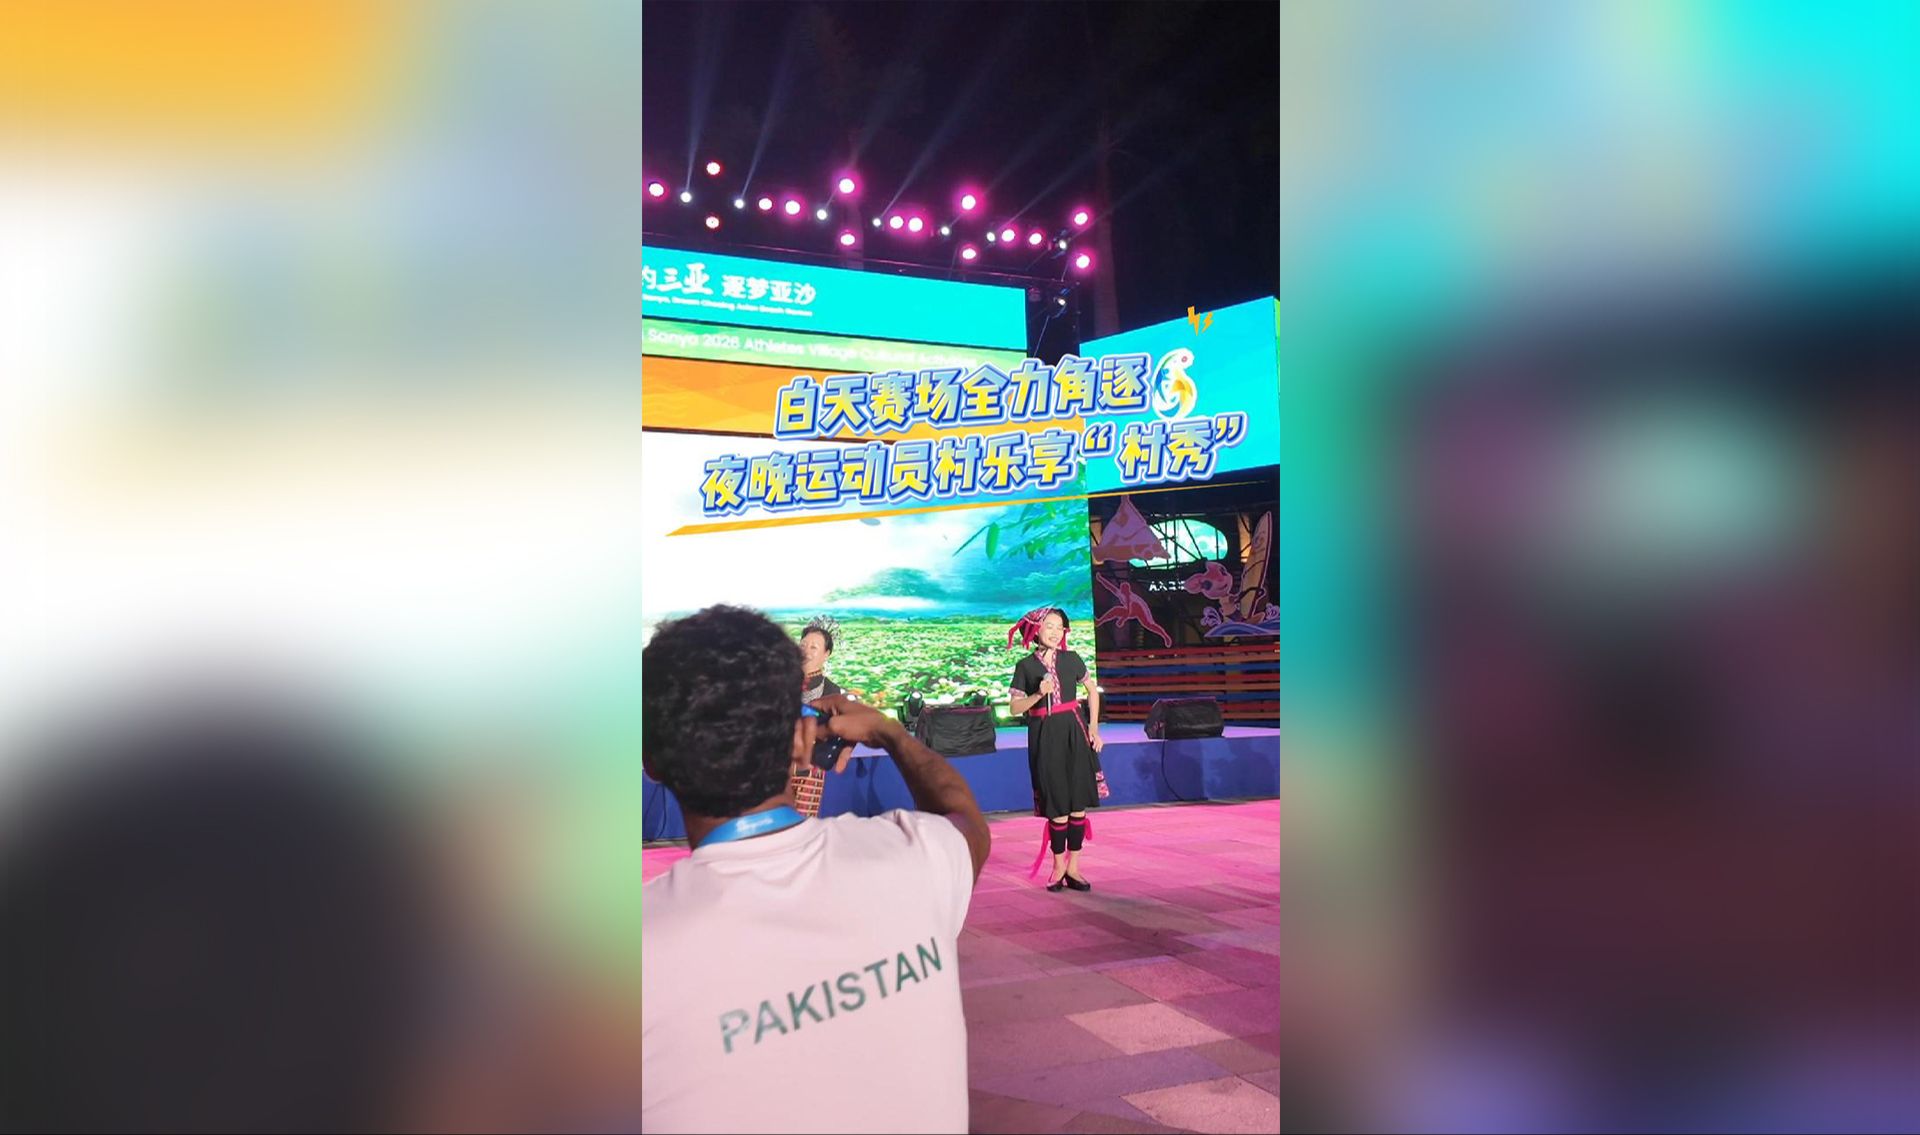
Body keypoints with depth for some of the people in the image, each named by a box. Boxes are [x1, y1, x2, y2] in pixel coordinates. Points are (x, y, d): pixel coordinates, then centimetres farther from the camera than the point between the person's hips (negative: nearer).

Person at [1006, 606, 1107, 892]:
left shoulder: (1071, 660, 4)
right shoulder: (1025, 666, 0)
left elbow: (1092, 691, 14)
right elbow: (1015, 708, 1)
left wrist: (1093, 728, 7)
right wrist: (1039, 694, -15)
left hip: (1074, 734, 2)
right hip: (1044, 739, -2)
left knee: (1078, 803, 0)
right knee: (1057, 806, 0)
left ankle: (1073, 867, 11)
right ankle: (1058, 866, 15)